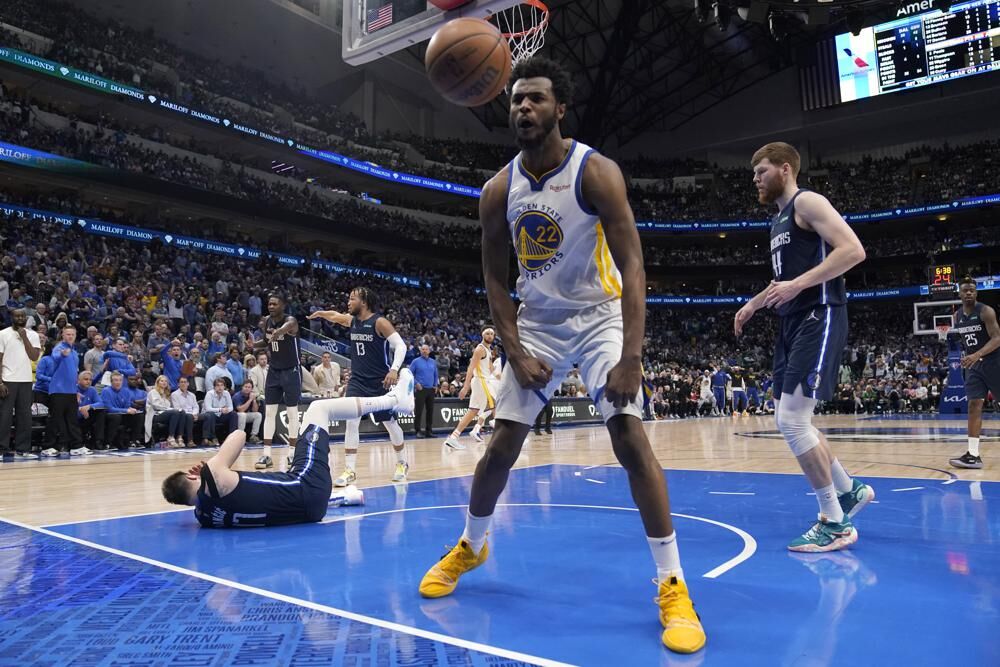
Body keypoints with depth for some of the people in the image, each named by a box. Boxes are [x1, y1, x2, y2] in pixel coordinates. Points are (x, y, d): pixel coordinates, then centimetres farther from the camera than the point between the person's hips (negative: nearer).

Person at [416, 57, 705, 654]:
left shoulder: (597, 172, -18)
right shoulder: (499, 190, -6)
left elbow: (632, 264, -23)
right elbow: (495, 277, 1)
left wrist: (631, 357, -32)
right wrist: (516, 353, -9)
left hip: (600, 318, -3)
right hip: (538, 324, 3)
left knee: (630, 434, -18)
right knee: (502, 443, 4)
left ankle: (673, 585, -6)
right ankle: (470, 546, 29)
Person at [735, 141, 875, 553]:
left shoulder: (807, 202, -7)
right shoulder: (779, 220, 21)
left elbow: (853, 250, -20)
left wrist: (797, 285, -25)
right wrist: (753, 305, 24)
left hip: (819, 319, -10)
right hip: (793, 323, 10)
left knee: (792, 420, -14)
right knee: (787, 421, 12)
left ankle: (835, 523, -2)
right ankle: (849, 490, 28)